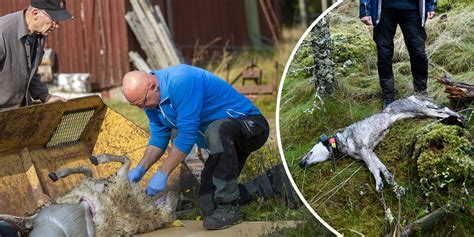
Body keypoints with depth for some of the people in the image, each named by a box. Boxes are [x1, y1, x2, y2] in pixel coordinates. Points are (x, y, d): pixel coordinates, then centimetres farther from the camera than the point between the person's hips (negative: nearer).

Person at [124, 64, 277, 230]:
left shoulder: (180, 81, -29)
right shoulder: (150, 101, -1)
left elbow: (187, 133, -30)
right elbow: (159, 137, 9)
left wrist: (162, 174, -25)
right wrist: (140, 169, -7)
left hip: (252, 126, -9)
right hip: (223, 142, 9)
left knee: (215, 130, -43)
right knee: (209, 206, -1)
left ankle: (229, 208, -31)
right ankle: (265, 187, 17)